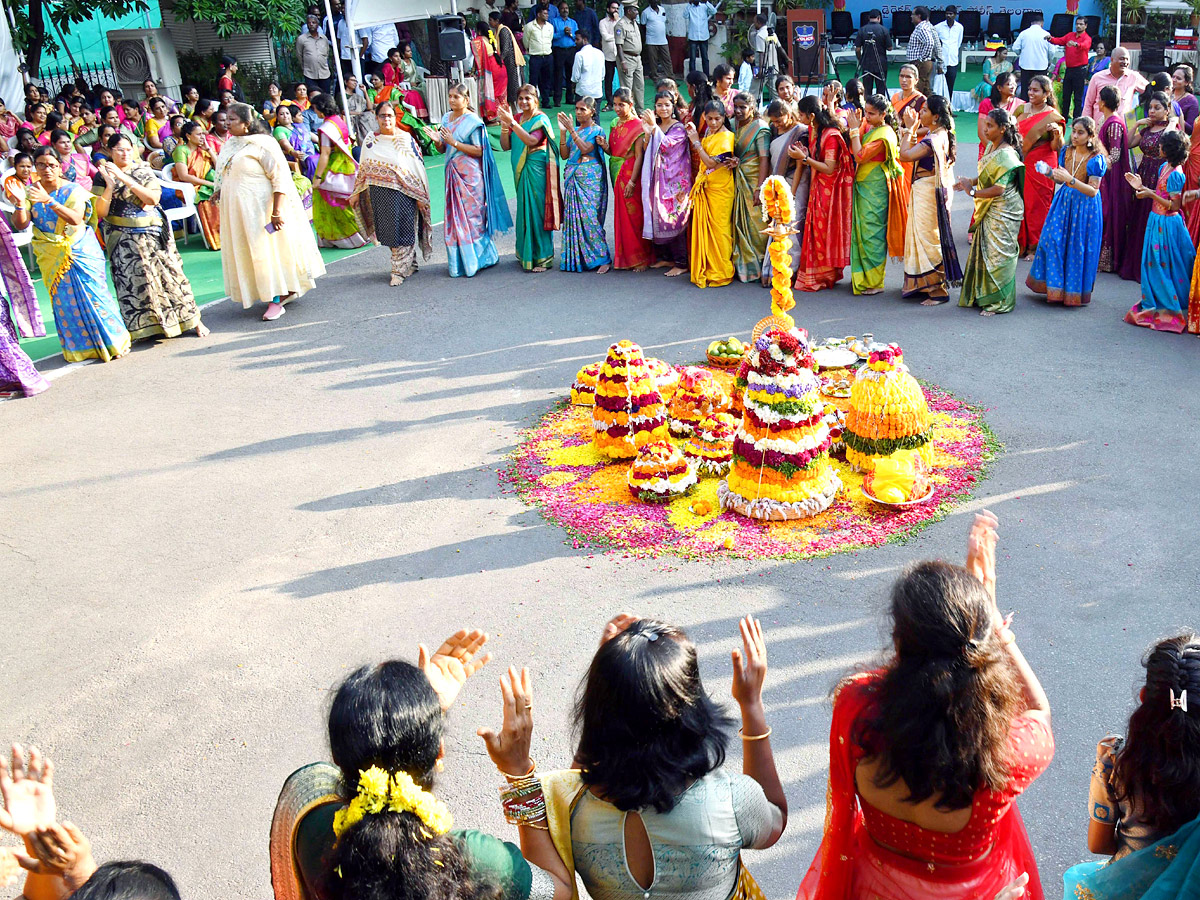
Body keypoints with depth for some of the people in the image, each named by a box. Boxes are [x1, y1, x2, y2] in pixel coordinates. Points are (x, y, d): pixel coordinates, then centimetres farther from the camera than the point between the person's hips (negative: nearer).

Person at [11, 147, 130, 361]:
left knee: (93, 295, -5)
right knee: (64, 301, 4)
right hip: (51, 256, 3)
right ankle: (79, 348, 16)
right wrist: (19, 203, -26)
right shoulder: (30, 192, 3)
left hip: (81, 252, -3)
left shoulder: (73, 190, -5)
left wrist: (49, 201, -34)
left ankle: (114, 342, 6)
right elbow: (20, 225, -7)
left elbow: (76, 218, -23)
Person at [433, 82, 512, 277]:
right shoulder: (446, 118, 12)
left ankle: (475, 259, 10)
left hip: (469, 175, -7)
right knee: (454, 218, 7)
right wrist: (438, 141, -5)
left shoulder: (473, 121, -9)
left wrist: (454, 142, -19)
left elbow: (479, 151, -14)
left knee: (471, 216, -2)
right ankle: (460, 262, 14)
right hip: (453, 173, 7)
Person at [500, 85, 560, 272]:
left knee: (538, 210, -6)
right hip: (521, 170, 6)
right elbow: (506, 146, 9)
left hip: (537, 170, -6)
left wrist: (512, 123, -27)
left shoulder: (541, 119, -6)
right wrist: (504, 127, -7)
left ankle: (542, 258, -2)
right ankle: (526, 254, 20)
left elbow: (531, 140, -23)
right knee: (524, 210, 10)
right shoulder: (516, 118, 12)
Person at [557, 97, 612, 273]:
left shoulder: (596, 130, -1)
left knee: (589, 217, -12)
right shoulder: (574, 130, 16)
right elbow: (564, 155, 10)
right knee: (573, 217, 2)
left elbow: (585, 149, -15)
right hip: (572, 178, 6)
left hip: (590, 178, -6)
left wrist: (572, 130, -17)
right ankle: (577, 258, 8)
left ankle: (603, 259, -9)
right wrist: (563, 132, 0)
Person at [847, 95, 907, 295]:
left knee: (871, 234, -4)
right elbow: (855, 151, 7)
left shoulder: (883, 135, -17)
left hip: (874, 190, -9)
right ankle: (862, 277, 21)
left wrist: (854, 130, -16)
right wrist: (857, 126, -3)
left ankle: (874, 283, 4)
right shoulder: (869, 126, 9)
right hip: (864, 187, 9)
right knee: (862, 232, 12)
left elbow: (859, 156, -21)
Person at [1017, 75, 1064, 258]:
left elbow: (1056, 147, -10)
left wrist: (1057, 133, -28)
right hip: (1022, 164, 5)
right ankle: (1022, 243, 20)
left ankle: (1036, 246, 12)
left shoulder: (1052, 116, -8)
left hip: (1041, 167, -5)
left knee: (1038, 204, 1)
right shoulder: (1023, 109, 7)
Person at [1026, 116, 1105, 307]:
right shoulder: (1066, 152, 3)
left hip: (1085, 206, -5)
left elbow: (1093, 191, -17)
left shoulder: (1096, 159, -13)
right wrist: (1051, 174, -8)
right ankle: (1055, 287, 15)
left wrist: (1070, 180, -28)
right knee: (1053, 240, 1)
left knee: (1077, 247, -1)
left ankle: (1075, 290, 13)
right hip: (1064, 202, 5)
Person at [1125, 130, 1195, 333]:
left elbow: (1174, 205, -20)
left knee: (1164, 267, 0)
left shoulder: (1175, 174, -20)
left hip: (1167, 224, -9)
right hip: (1157, 221, 9)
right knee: (1154, 263, 15)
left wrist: (1150, 194, -24)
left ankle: (1171, 308, 11)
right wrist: (1142, 186, 7)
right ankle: (1157, 305, 26)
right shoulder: (1164, 167, 7)